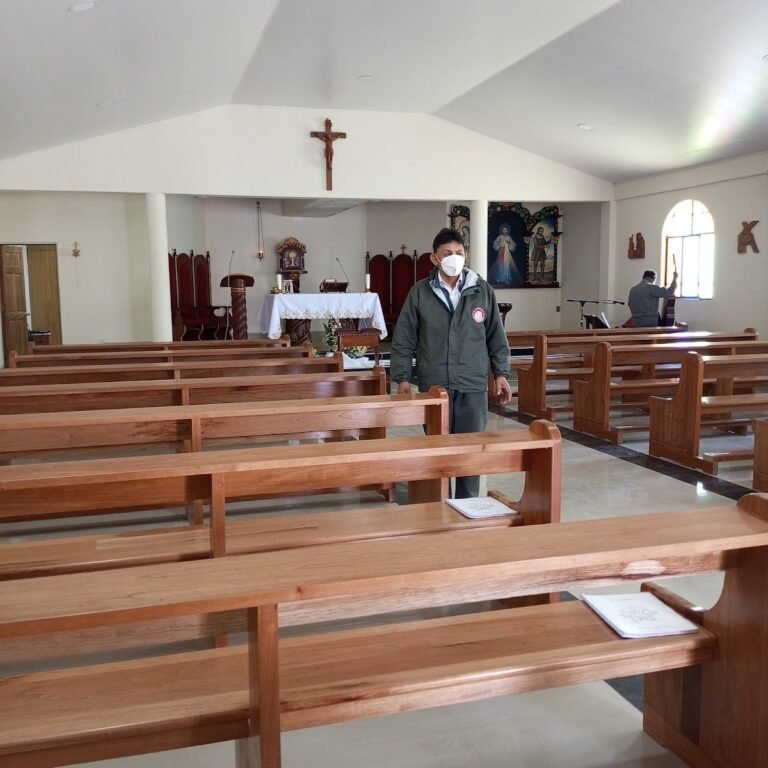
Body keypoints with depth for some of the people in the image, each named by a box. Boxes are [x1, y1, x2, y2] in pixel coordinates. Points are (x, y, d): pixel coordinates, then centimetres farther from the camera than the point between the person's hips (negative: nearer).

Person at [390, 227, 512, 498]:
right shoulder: (419, 293, -1)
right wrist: (402, 378, -2)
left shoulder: (483, 291, 3)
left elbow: (496, 336, 9)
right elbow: (404, 339, 2)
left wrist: (501, 374, 6)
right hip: (433, 385, -1)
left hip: (473, 385, 1)